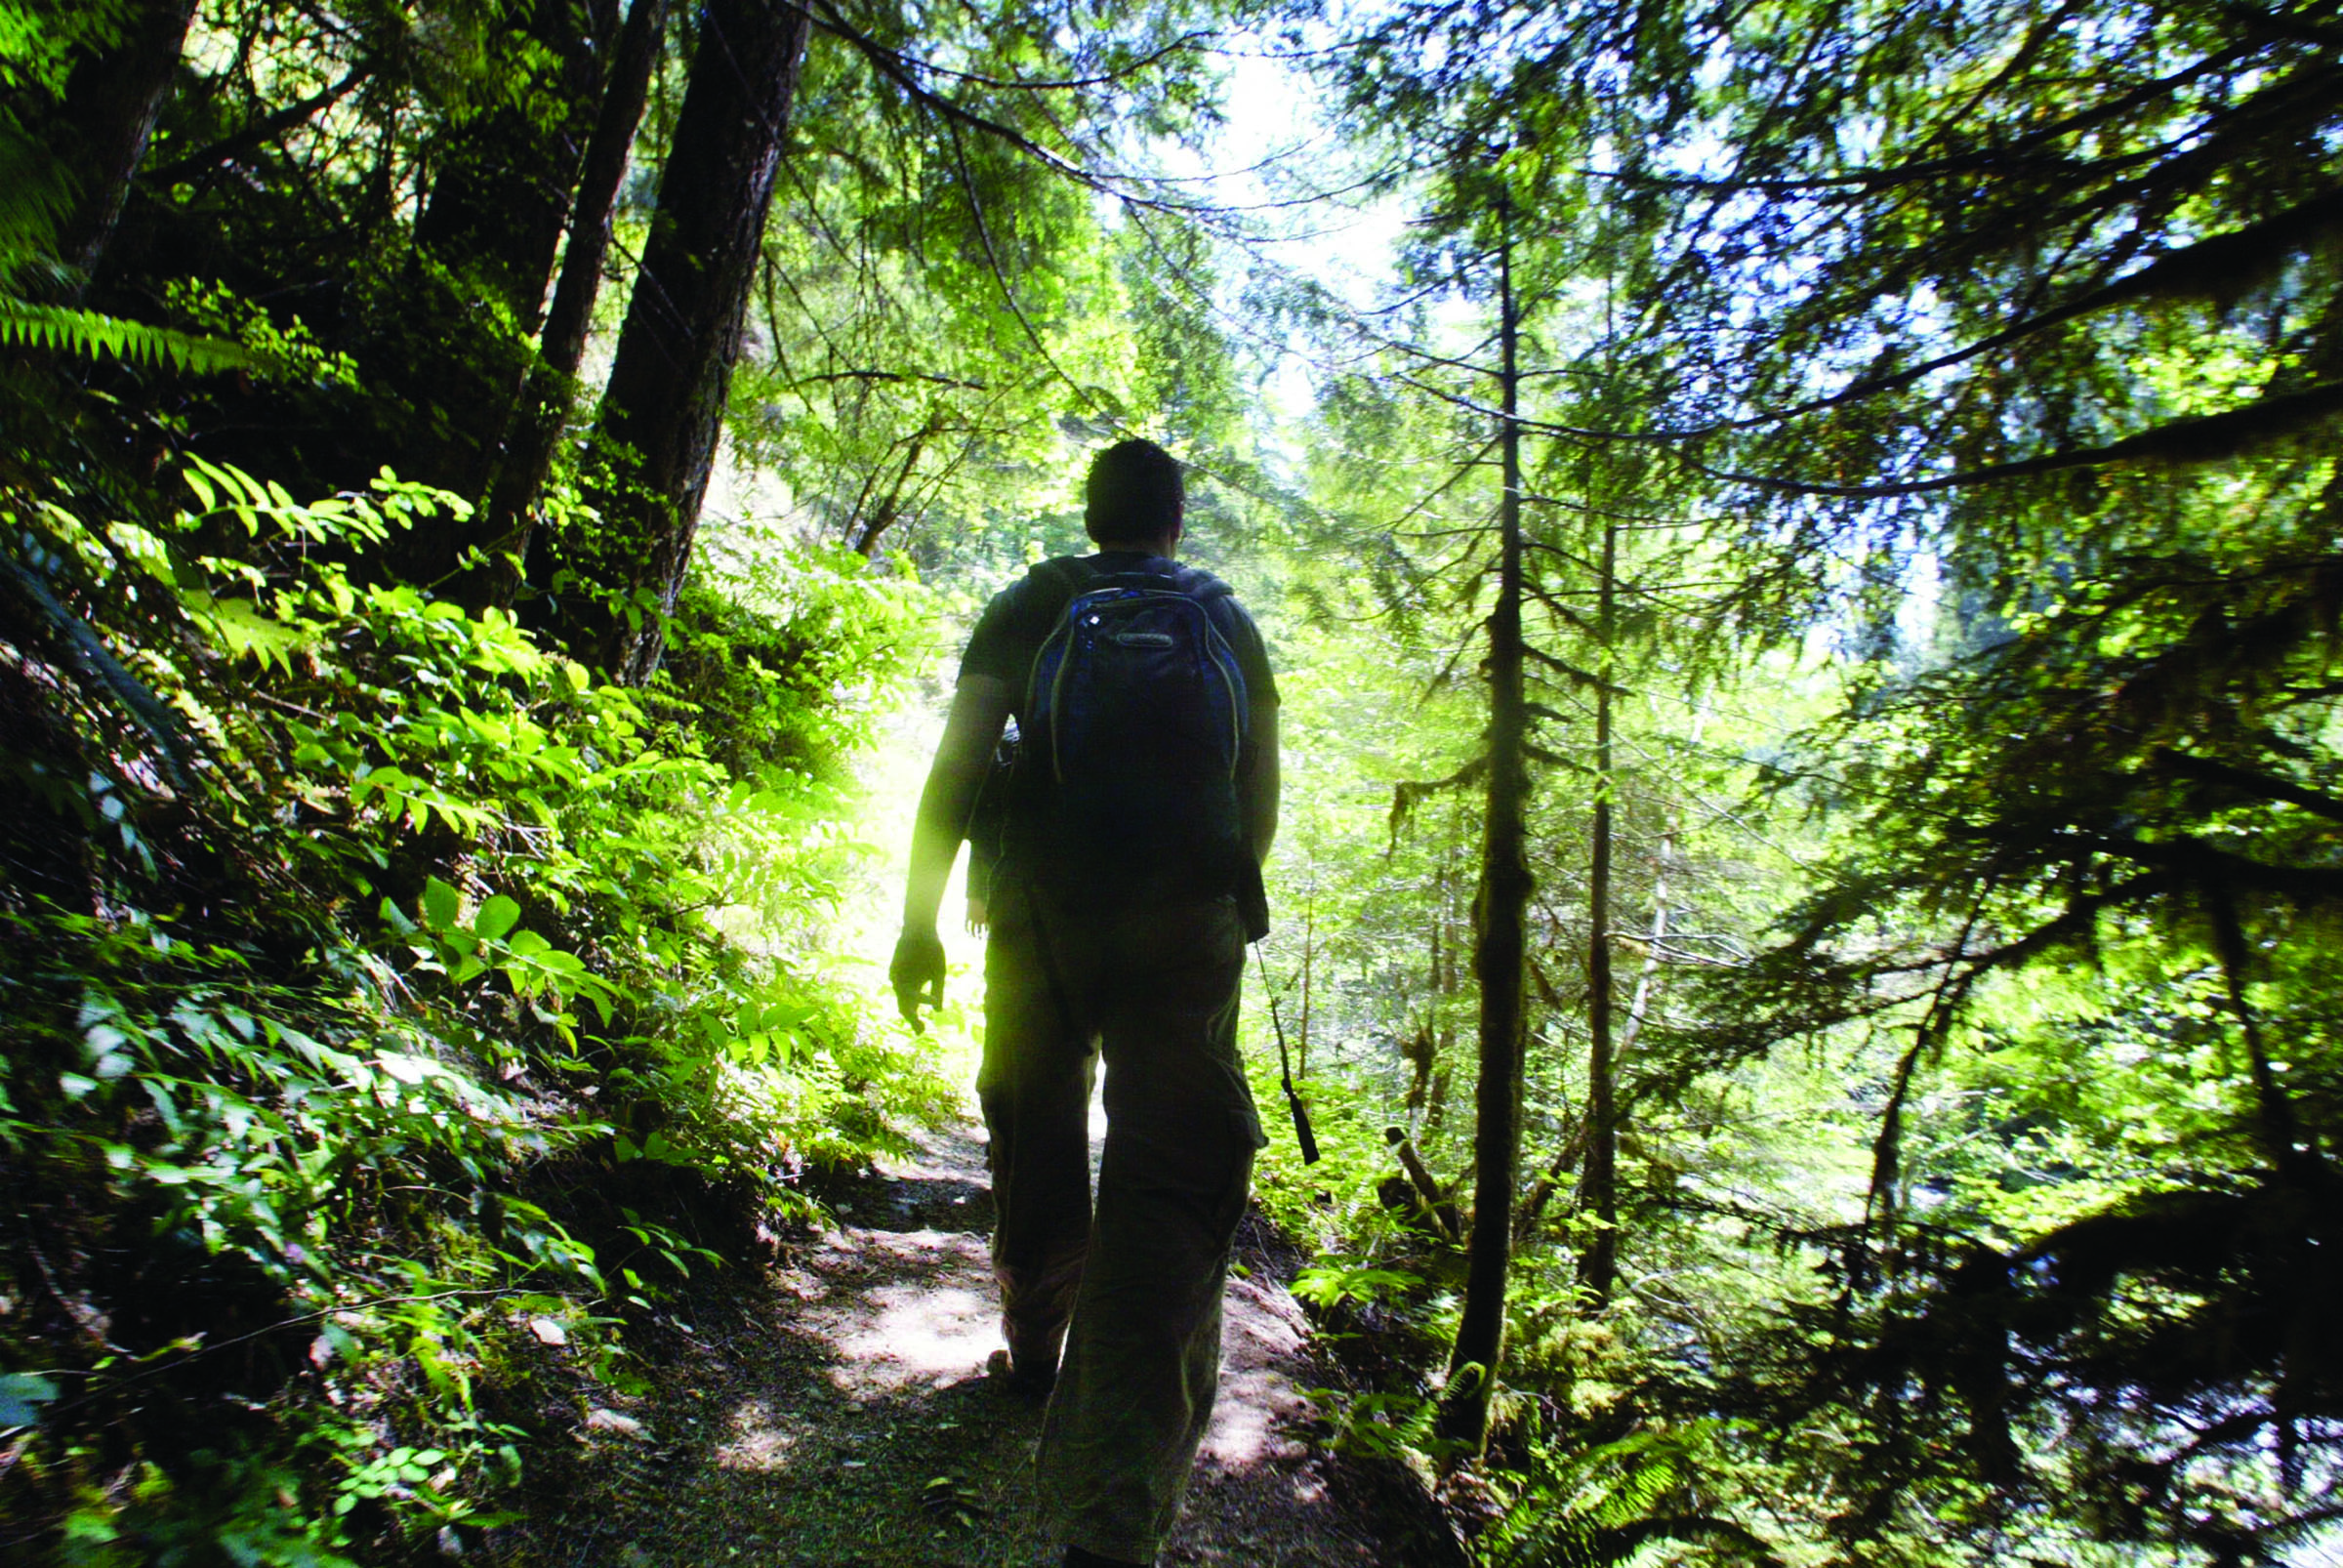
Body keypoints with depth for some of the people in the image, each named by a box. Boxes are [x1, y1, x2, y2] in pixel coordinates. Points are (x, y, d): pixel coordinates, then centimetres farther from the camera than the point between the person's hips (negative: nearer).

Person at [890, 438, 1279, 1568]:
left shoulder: (1032, 603, 9)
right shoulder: (1227, 620, 15)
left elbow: (958, 762, -3)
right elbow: (1260, 797, 13)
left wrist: (919, 919, -3)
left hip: (1045, 912, 0)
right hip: (1186, 921, 0)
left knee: (1036, 1145, 20)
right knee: (1171, 1182, -4)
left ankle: (1035, 1350, 42)